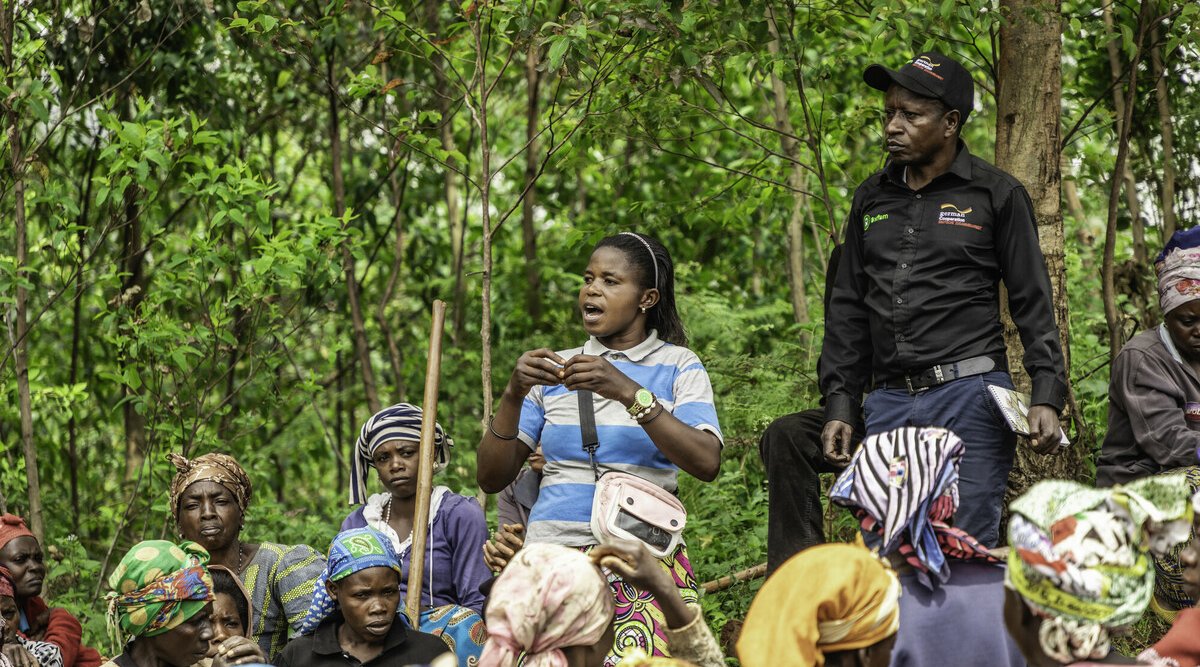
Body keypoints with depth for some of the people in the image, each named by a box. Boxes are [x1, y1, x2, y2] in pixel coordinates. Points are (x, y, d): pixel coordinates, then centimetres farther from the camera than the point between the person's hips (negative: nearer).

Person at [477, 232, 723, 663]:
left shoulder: (677, 366, 7)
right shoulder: (554, 370, 15)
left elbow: (707, 463, -10)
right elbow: (492, 478, 9)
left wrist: (629, 394, -17)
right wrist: (513, 395, -6)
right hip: (552, 552, 2)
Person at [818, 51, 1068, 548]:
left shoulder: (996, 194, 4)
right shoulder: (871, 199, 16)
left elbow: (1033, 302, 3)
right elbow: (847, 309, 19)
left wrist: (1046, 395, -8)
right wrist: (838, 405, 12)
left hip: (969, 395, -4)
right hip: (889, 401, 4)